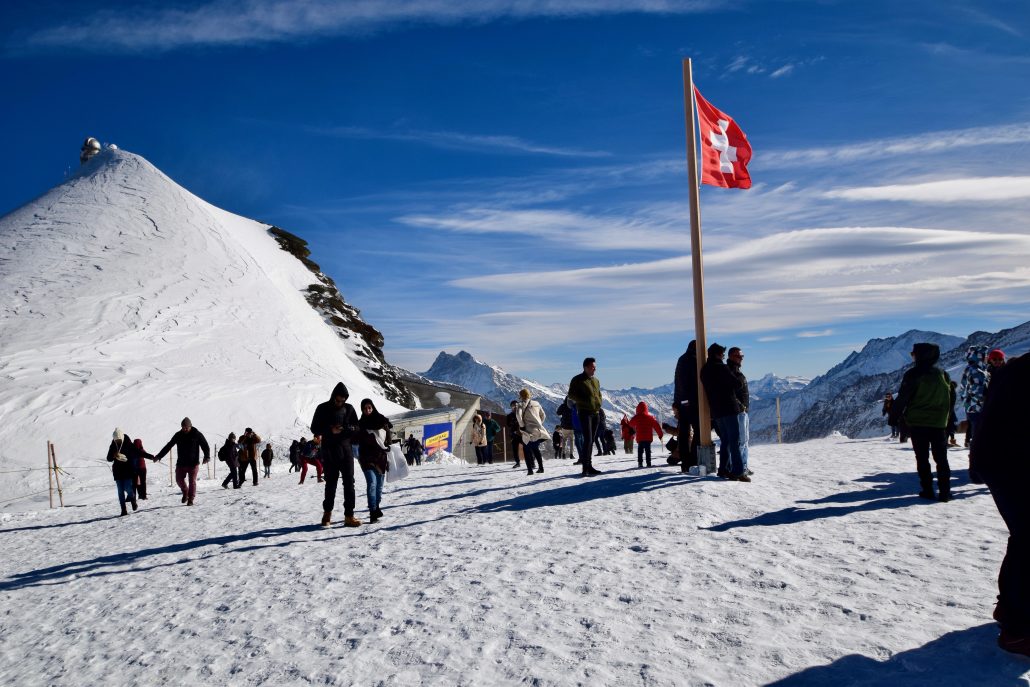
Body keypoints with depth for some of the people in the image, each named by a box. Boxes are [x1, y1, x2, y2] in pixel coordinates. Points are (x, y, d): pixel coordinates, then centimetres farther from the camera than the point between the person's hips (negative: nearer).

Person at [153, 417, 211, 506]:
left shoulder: (197, 435, -5)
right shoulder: (178, 435, 4)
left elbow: (205, 446, -5)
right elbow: (168, 446, 10)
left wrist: (207, 457, -21)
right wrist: (159, 456, 9)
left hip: (193, 463, -3)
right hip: (181, 463, 3)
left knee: (192, 482, -2)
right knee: (179, 480, 3)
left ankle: (190, 499, 9)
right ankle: (185, 493, 29)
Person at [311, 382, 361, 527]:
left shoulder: (349, 408, 6)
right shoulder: (323, 408, 1)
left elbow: (356, 428, 7)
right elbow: (314, 428, 2)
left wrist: (345, 428, -15)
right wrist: (330, 430, -16)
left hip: (346, 450, 1)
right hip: (329, 451, -1)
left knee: (349, 483, -3)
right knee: (331, 483, 5)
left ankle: (349, 516, -2)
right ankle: (327, 513, 22)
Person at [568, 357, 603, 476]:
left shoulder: (596, 380, 17)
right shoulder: (577, 380, -4)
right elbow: (571, 395, -6)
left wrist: (598, 403, 7)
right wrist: (585, 401, -15)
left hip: (596, 413, 7)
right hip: (584, 412, -7)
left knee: (591, 440, 9)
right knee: (588, 439, -14)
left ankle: (589, 465, 15)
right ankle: (585, 468, -13)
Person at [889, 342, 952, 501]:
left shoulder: (913, 375, -12)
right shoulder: (943, 374, 4)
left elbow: (902, 397, -11)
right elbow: (949, 398, 12)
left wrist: (895, 415, 0)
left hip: (917, 423, -3)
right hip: (938, 422, 3)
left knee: (922, 458, 6)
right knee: (941, 458, 9)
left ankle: (927, 490, 5)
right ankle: (945, 492, 6)